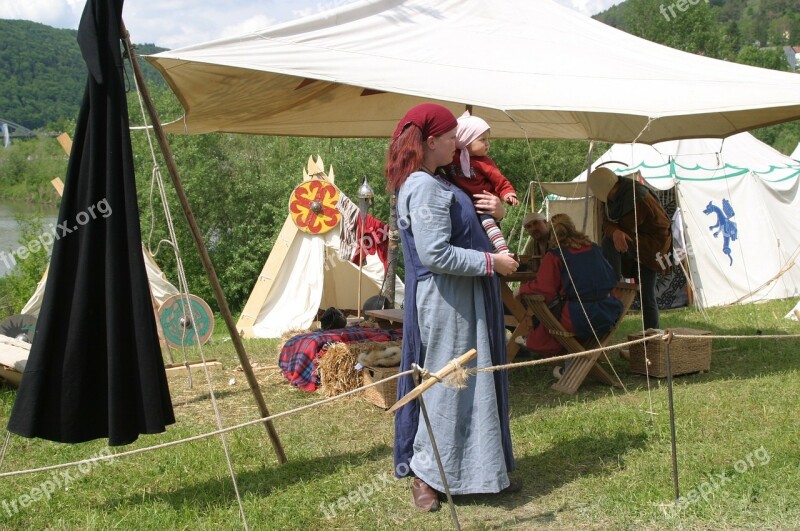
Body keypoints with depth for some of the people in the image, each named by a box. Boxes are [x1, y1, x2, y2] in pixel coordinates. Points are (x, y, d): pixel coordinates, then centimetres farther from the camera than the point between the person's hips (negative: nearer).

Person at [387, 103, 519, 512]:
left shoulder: (437, 183, 14)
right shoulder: (423, 188, -18)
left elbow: (462, 230, 23)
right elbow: (437, 255, -24)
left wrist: (494, 212, 5)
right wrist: (492, 262, -15)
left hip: (464, 300, 10)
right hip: (446, 301, -10)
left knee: (471, 380, 15)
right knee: (446, 382, -3)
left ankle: (475, 467, 26)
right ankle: (424, 475, 9)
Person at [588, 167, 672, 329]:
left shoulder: (636, 198, -27)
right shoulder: (616, 196, 0)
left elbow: (627, 229, -26)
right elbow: (607, 222, -9)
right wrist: (615, 232, -28)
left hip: (654, 242, -9)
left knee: (609, 244, -29)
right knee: (647, 295, 13)